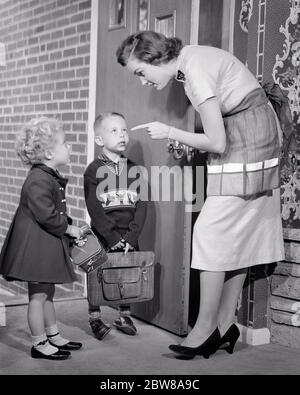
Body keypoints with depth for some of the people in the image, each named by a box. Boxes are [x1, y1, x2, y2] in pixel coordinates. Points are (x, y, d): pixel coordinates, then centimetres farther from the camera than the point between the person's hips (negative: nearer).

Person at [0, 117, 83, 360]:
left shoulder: (50, 177, 11)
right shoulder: (38, 180, -22)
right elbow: (46, 216, -26)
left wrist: (69, 226, 4)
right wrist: (68, 228, -13)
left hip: (48, 246, 10)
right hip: (36, 246, -10)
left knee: (47, 294, 19)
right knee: (38, 295, 1)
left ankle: (54, 337, 32)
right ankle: (40, 344, 12)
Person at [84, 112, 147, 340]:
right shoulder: (94, 170, -5)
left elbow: (141, 206, 0)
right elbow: (94, 209, -11)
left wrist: (131, 237, -11)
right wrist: (112, 237, -16)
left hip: (129, 237, 3)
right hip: (102, 235, -3)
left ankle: (125, 316, 25)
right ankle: (95, 318, 18)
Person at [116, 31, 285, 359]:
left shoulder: (196, 70, -21)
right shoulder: (189, 59, 6)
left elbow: (217, 142, -20)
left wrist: (169, 133, -10)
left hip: (246, 146, -9)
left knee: (212, 231, -8)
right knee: (238, 235, 9)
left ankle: (205, 329, 1)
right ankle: (225, 324, 16)